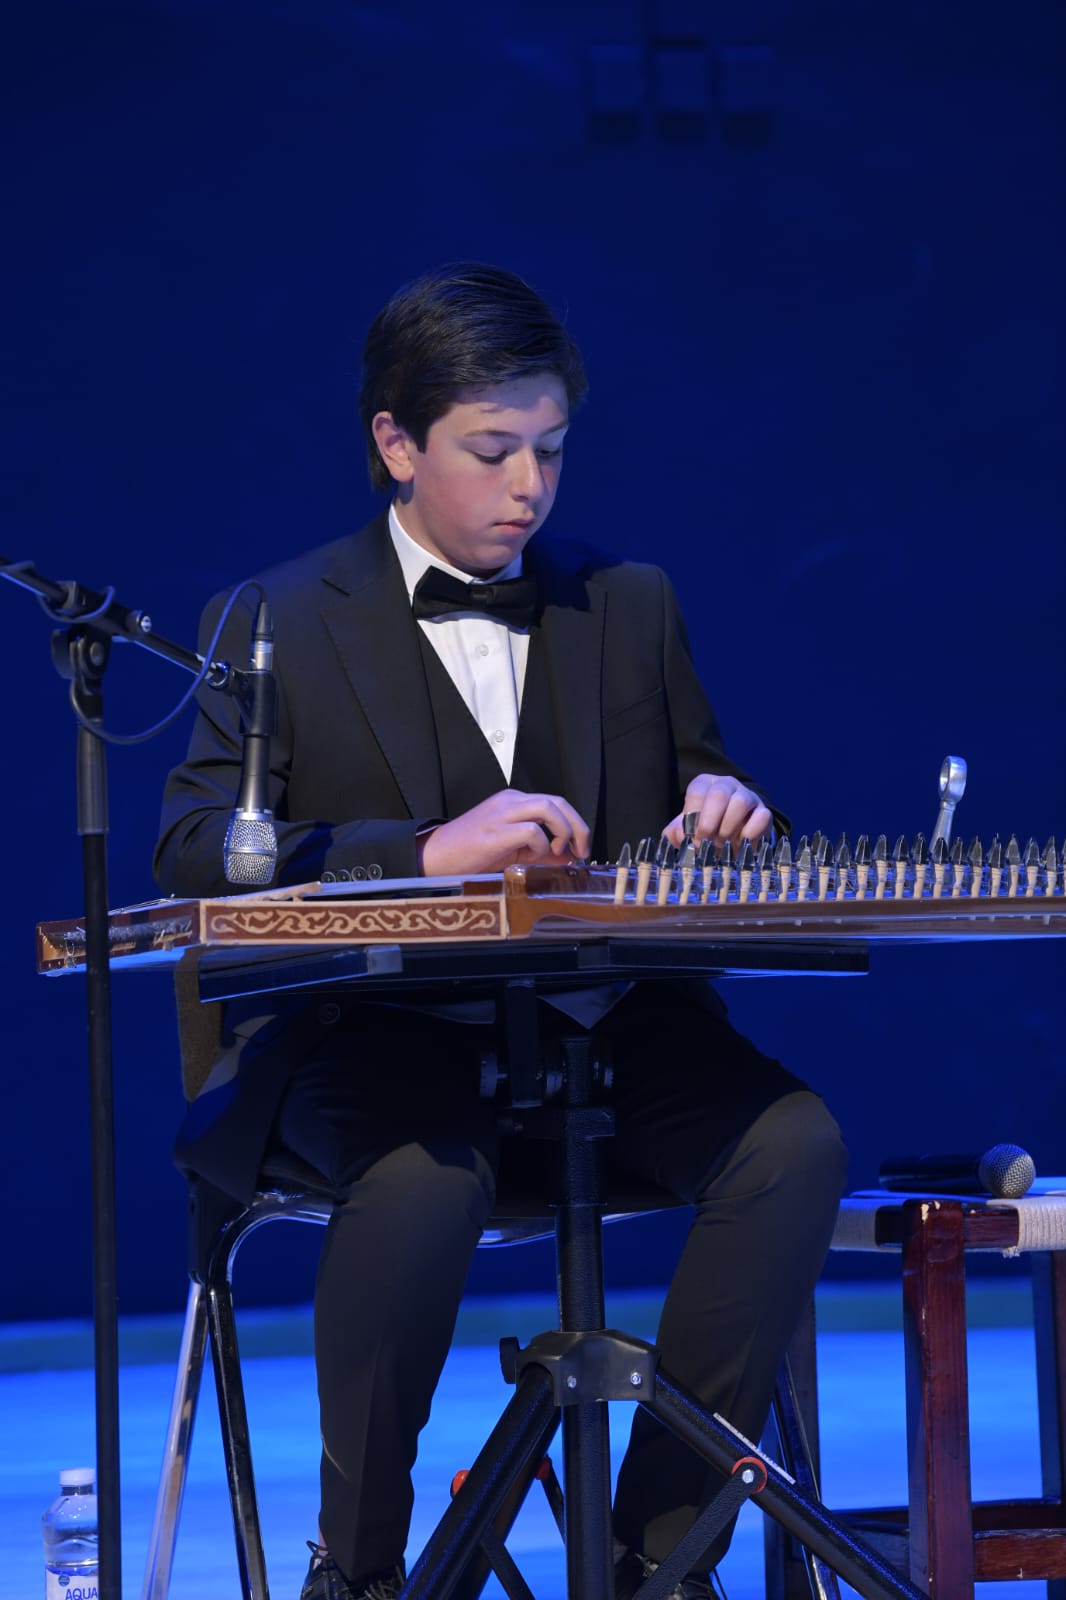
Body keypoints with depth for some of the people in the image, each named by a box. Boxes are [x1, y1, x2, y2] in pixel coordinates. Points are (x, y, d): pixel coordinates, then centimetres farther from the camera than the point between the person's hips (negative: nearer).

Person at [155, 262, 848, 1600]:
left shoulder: (630, 605, 18)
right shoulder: (277, 624, 6)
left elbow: (702, 797, 24)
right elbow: (191, 847, -8)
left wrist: (723, 812, -4)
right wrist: (430, 853, -23)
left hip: (605, 1025, 4)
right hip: (371, 1034, -4)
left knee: (792, 1140, -26)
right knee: (425, 1173, -38)